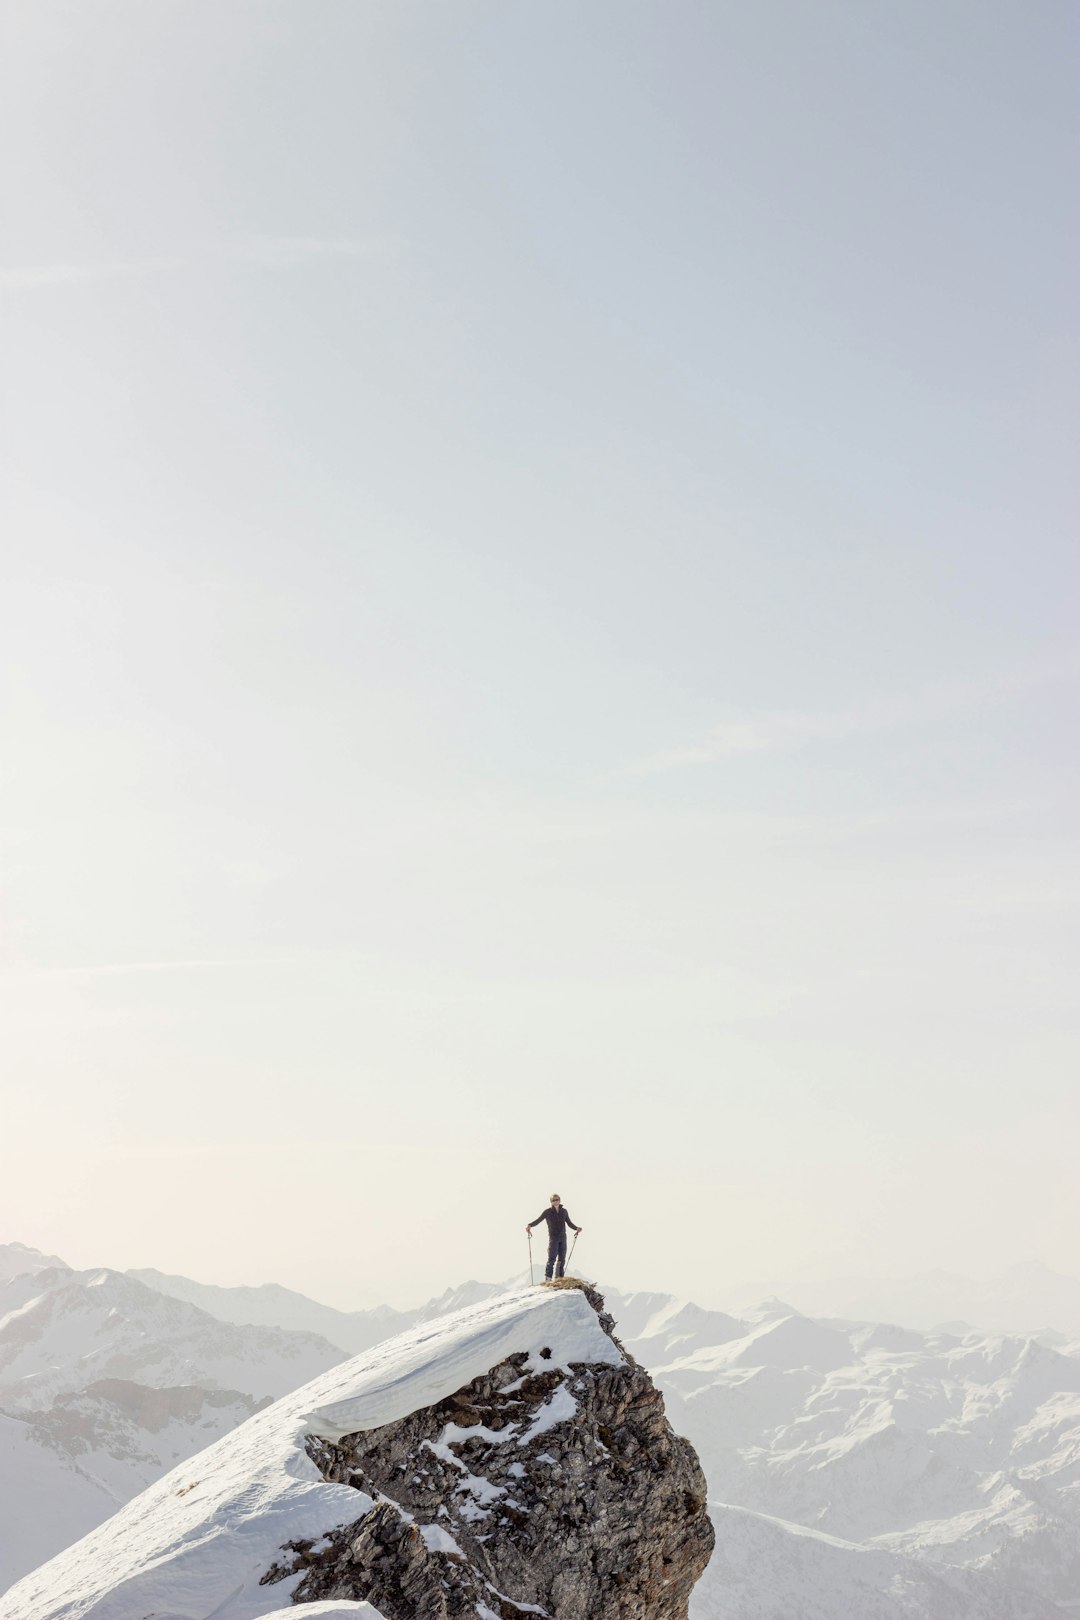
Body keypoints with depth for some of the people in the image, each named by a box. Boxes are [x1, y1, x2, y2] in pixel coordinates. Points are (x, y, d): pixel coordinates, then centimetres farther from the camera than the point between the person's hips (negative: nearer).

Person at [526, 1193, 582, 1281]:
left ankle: (559, 1277, 10)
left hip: (563, 1237, 4)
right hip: (553, 1237, -4)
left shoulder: (564, 1211, 11)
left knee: (562, 1259, 4)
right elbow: (538, 1220, -4)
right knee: (552, 1258, -17)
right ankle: (547, 1278, -19)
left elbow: (569, 1223, 19)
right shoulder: (547, 1212, 0)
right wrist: (530, 1225, -21)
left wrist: (576, 1228, 2)